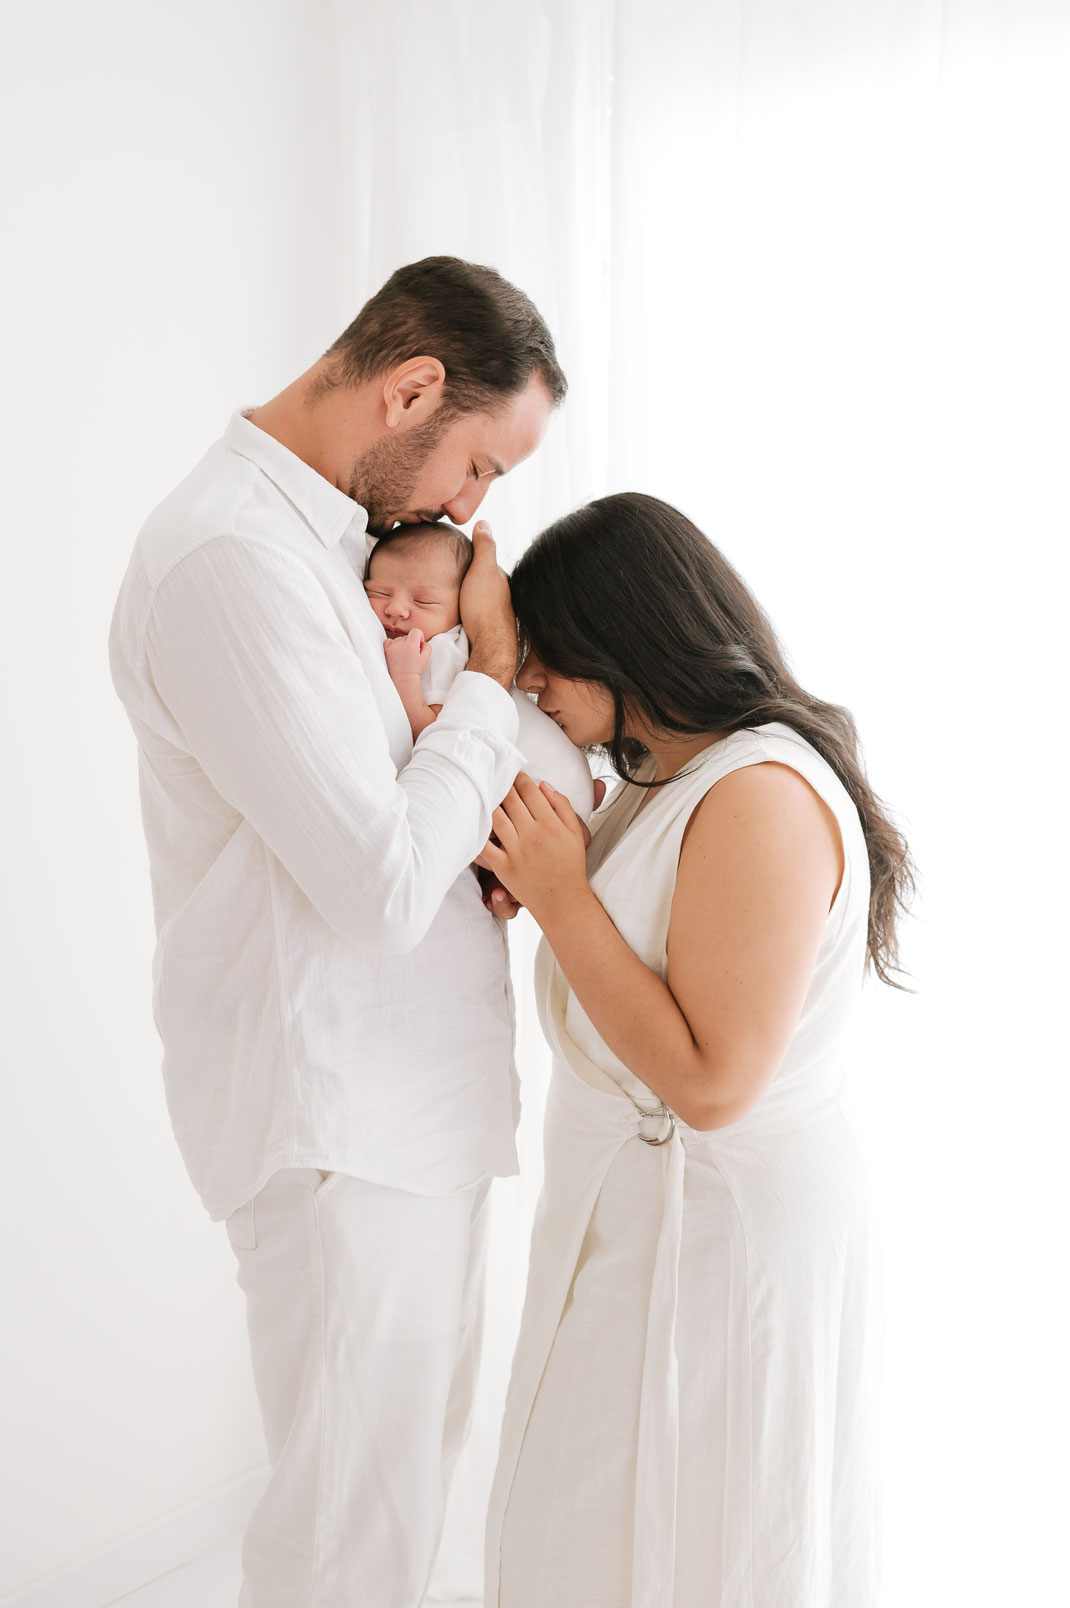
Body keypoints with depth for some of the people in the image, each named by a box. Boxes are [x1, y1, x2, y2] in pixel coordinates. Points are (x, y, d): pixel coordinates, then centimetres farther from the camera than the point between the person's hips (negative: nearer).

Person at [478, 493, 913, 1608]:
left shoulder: (763, 795, -24)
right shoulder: (664, 783, 6)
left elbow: (711, 1081, -27)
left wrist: (562, 896, -22)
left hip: (725, 1230, -9)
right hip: (640, 1212, 9)